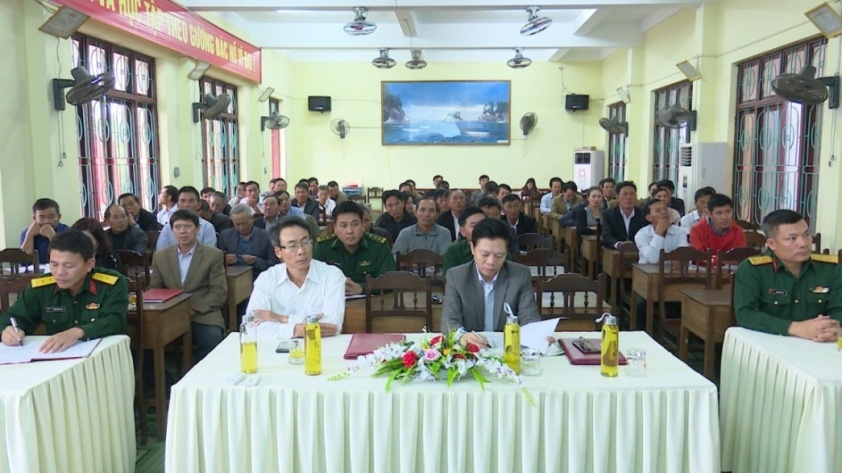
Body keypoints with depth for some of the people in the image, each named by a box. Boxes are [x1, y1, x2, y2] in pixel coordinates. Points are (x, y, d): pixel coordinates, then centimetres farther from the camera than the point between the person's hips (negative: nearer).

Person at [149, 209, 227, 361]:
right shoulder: (160, 256, 13)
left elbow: (219, 292, -3)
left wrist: (194, 309, -16)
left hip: (203, 316, -2)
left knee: (212, 339, -32)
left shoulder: (214, 255, 2)